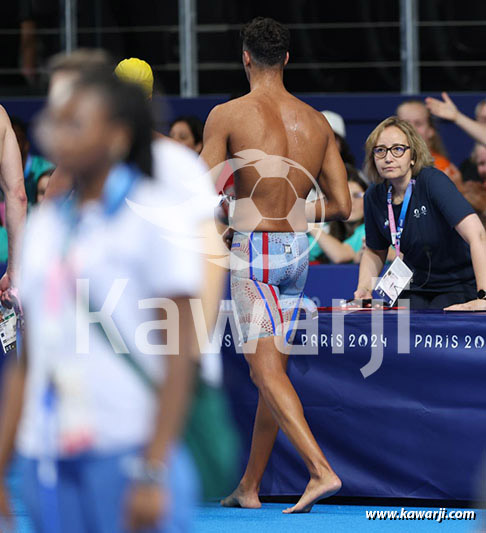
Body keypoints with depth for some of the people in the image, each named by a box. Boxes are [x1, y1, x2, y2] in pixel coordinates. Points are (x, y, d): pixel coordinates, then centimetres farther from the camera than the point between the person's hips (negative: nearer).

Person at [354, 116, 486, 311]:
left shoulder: (432, 181, -21)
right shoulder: (374, 197, -3)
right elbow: (375, 251, 16)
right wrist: (363, 289, -4)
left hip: (460, 288, -4)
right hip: (416, 288, 4)